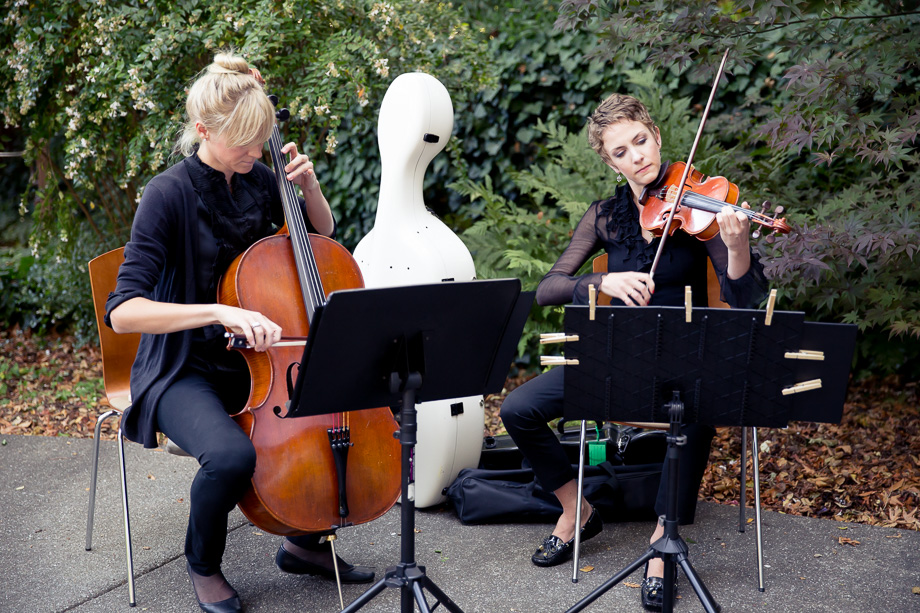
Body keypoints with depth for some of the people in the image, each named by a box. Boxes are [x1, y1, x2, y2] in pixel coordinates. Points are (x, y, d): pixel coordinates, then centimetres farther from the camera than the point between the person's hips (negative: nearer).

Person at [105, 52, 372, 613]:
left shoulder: (259, 179, 1)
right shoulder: (170, 195, -17)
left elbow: (323, 238, 18)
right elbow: (123, 312, -25)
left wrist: (309, 186, -2)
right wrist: (222, 311, -37)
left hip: (258, 360, 6)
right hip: (187, 371, -6)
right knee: (232, 455, -34)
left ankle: (305, 541, 11)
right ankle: (204, 565, 0)